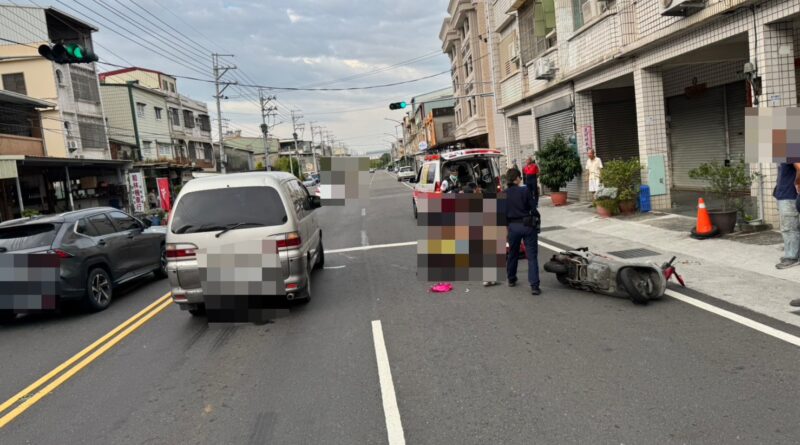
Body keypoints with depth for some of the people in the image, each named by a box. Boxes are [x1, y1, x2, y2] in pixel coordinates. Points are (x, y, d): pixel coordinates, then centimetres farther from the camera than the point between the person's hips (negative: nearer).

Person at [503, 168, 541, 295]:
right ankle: (534, 286, -5)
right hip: (528, 225, -3)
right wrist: (537, 222, 7)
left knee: (513, 254, 21)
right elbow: (533, 209, -8)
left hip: (513, 226, 3)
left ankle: (511, 280, 34)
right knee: (532, 256, 0)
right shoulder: (525, 191, -9)